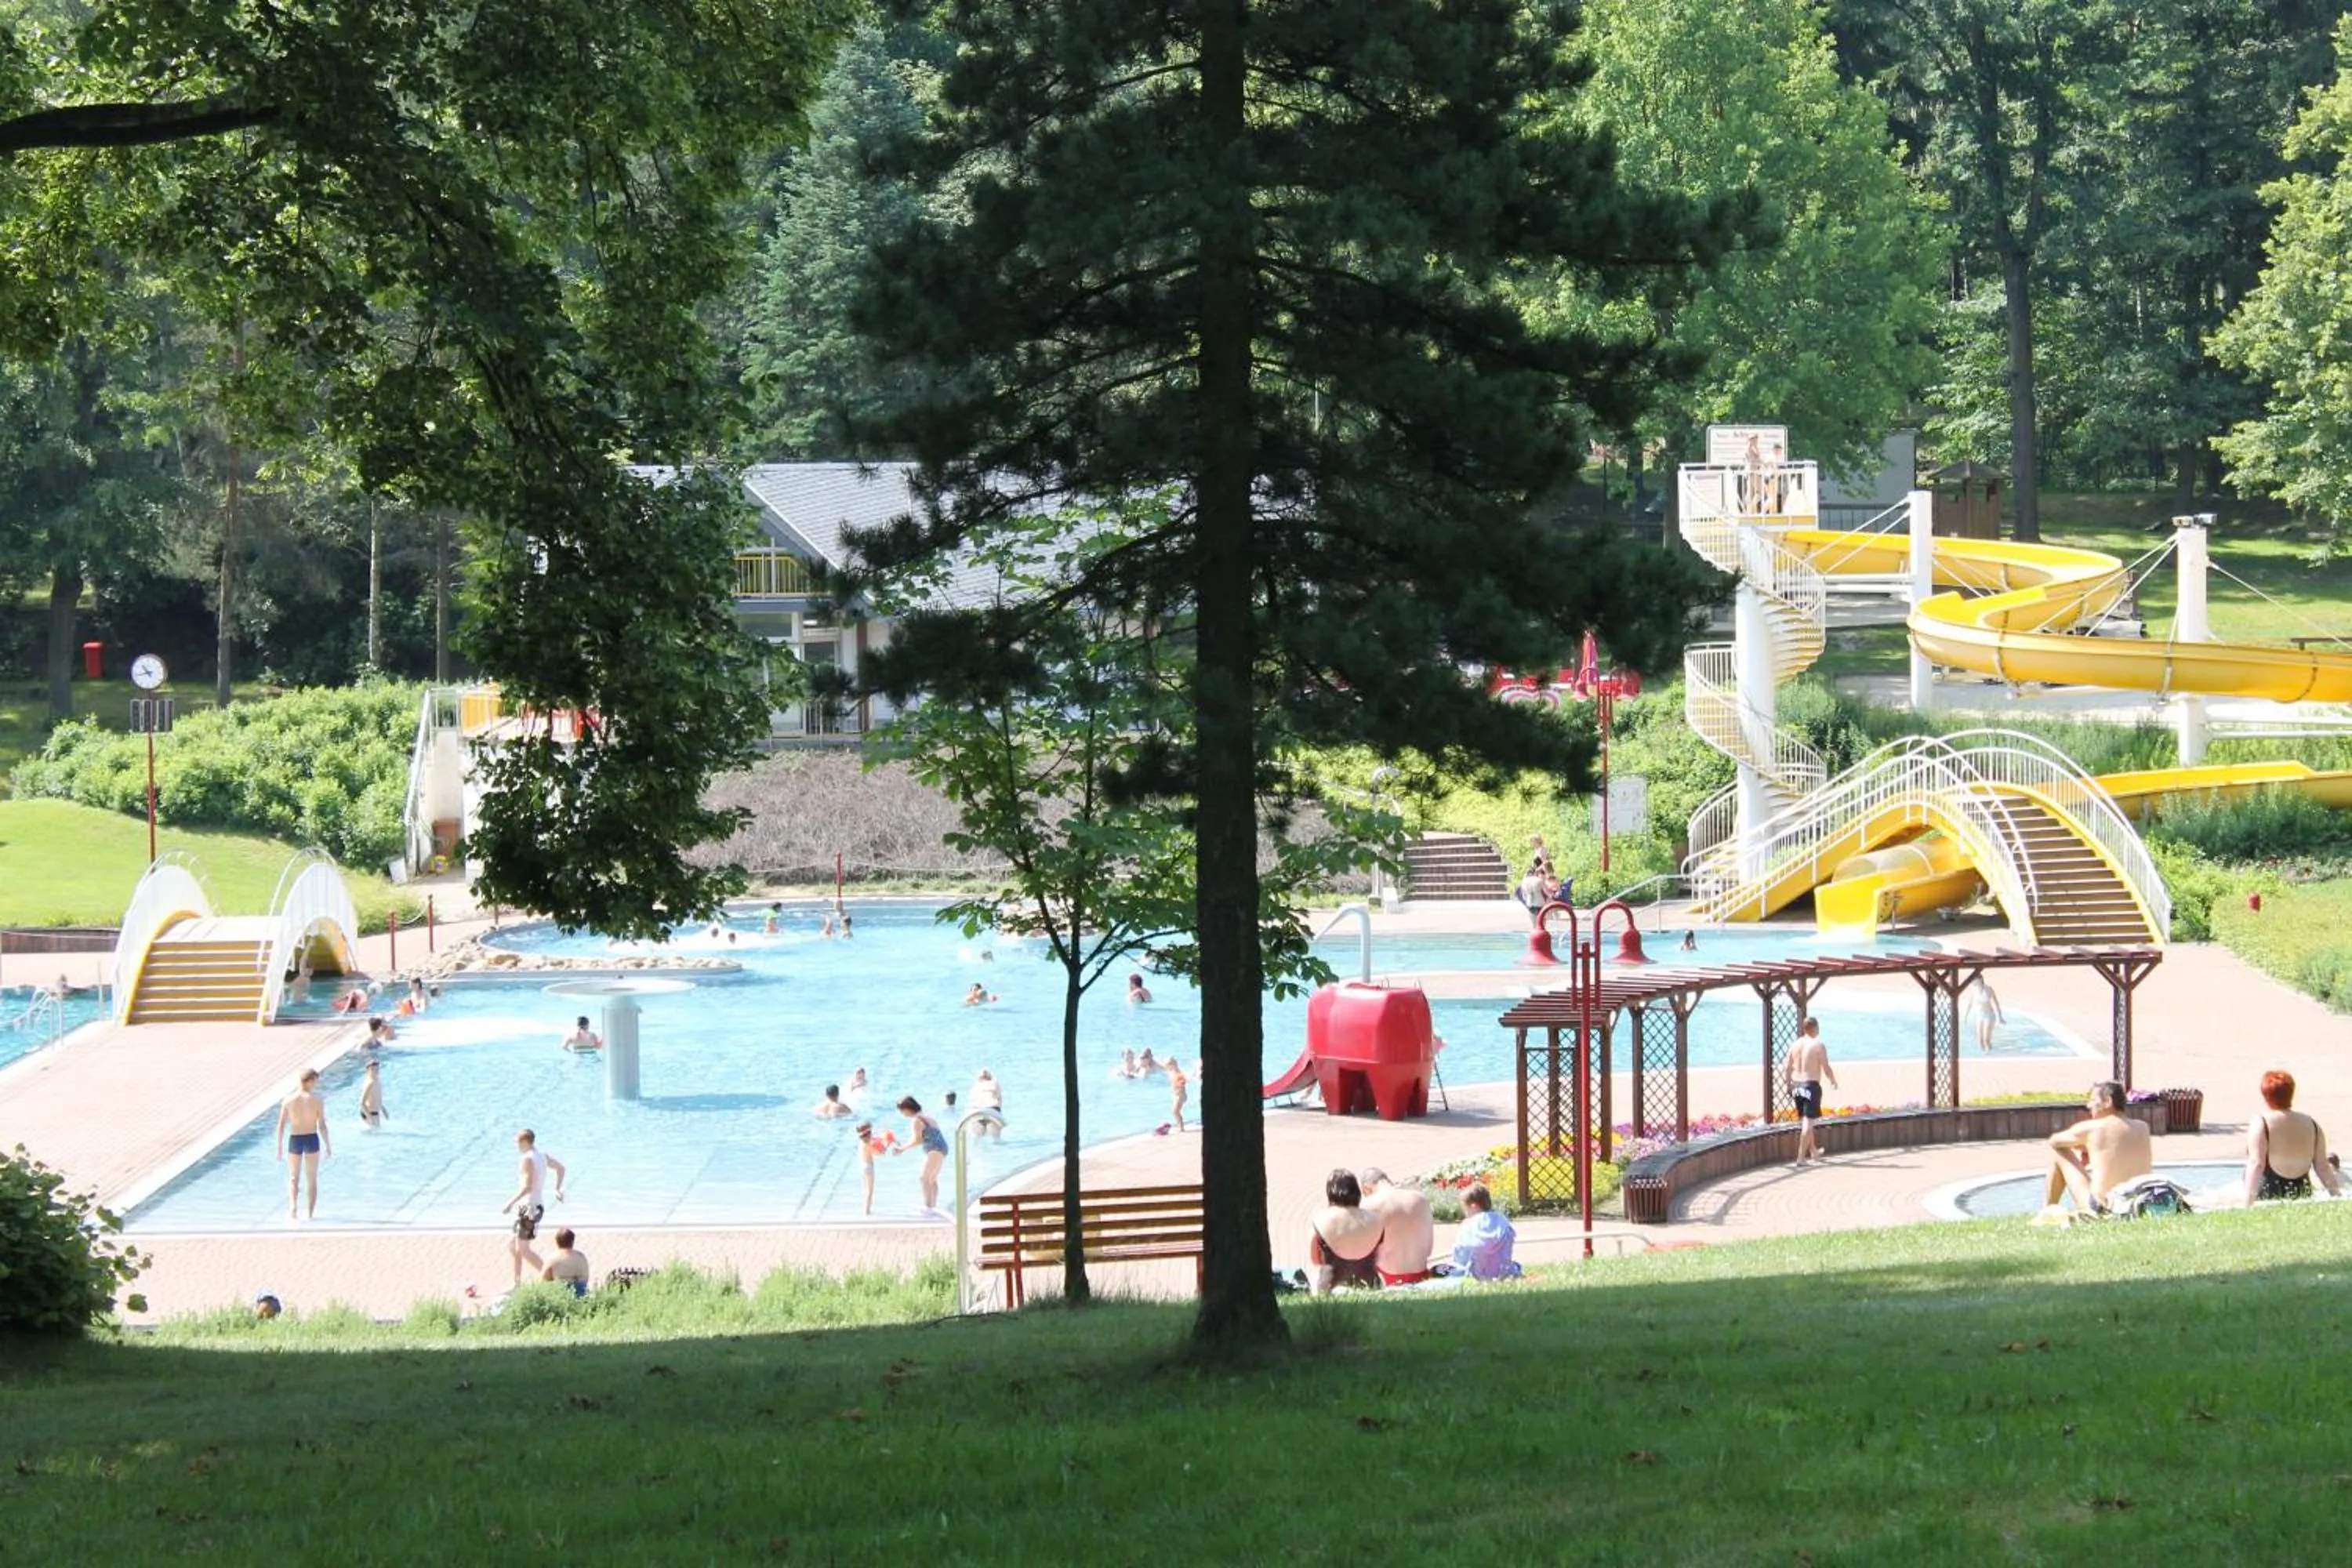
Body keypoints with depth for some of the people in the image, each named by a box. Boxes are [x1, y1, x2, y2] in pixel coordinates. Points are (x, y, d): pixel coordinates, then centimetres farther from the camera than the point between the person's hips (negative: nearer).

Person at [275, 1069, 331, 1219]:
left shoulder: (288, 1100, -5)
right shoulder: (317, 1101, -10)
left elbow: (281, 1126, -4)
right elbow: (322, 1126, -8)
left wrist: (280, 1147, 5)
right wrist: (328, 1145, 3)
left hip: (295, 1140, 1)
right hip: (312, 1139, -1)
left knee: (293, 1178, 10)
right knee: (312, 1179, 14)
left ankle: (292, 1207, -12)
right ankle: (311, 1213, 17)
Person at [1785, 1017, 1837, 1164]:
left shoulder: (1795, 1045, 5)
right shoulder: (1818, 1046, -11)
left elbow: (1788, 1069, 6)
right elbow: (1826, 1069, -11)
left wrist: (1790, 1086, 17)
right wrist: (1833, 1081, 7)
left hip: (1797, 1085, 6)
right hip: (1811, 1086, -6)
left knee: (1804, 1120, 22)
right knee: (1808, 1122, -5)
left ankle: (1813, 1150, 41)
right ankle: (1801, 1157, -10)